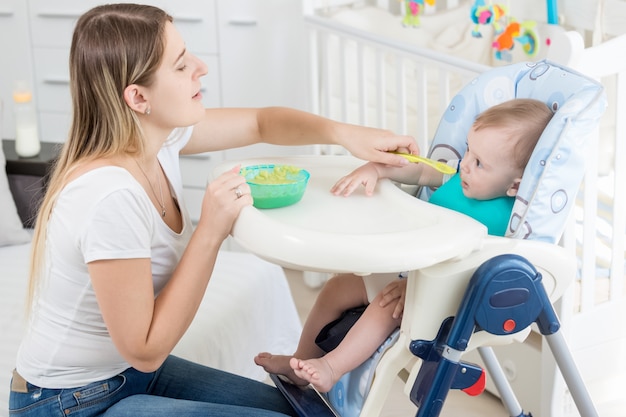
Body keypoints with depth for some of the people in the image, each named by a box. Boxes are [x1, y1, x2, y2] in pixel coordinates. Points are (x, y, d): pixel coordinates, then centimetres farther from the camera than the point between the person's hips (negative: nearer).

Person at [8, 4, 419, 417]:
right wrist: (211, 232, -27)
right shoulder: (111, 196, -32)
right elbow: (145, 350, -25)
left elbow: (259, 122, 10)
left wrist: (346, 134, -6)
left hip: (131, 374, 8)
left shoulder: (156, 134, -7)